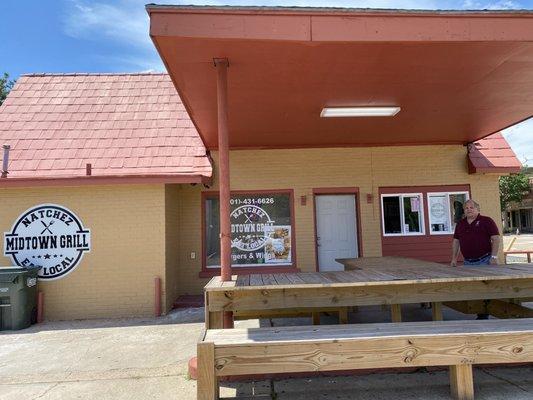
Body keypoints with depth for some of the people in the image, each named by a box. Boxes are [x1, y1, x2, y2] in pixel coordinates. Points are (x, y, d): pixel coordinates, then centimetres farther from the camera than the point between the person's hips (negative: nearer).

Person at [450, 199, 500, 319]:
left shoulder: (486, 221, -1)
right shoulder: (460, 224, 13)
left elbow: (496, 239, -6)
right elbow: (456, 241, 15)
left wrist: (494, 256, -13)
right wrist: (454, 259, 10)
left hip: (484, 260, -5)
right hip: (468, 262, 5)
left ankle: (484, 315, 6)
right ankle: (479, 313, 16)